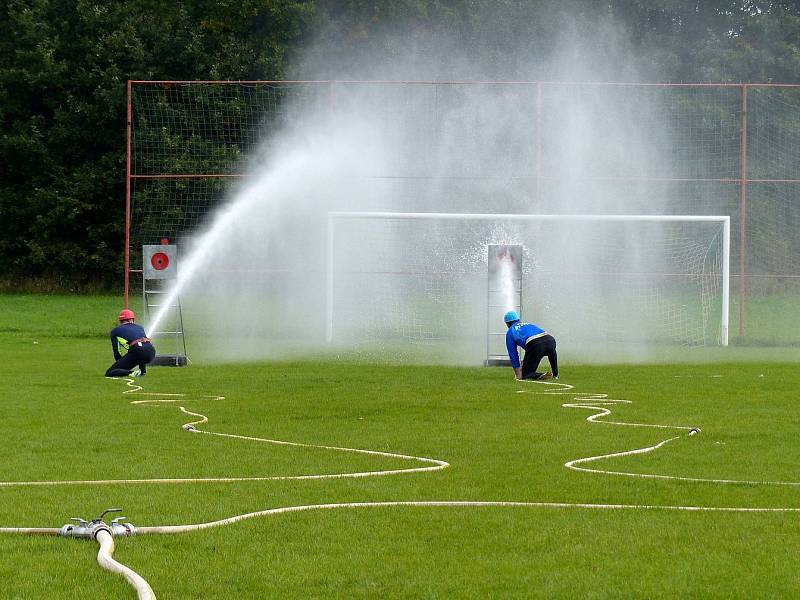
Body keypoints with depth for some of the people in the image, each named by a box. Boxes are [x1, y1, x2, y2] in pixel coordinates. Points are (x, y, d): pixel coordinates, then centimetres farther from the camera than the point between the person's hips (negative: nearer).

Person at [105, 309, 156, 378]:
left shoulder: (115, 331, 23)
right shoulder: (140, 327, 34)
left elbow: (116, 352, 20)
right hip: (151, 353, 5)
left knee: (109, 374, 0)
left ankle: (132, 373, -23)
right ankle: (143, 370, 21)